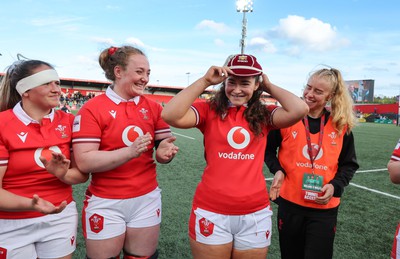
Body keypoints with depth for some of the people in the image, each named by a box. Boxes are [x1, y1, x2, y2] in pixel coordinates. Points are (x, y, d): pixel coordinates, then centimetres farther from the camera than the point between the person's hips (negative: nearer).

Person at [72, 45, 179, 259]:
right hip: (106, 203, -3)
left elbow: (163, 147, 3)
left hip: (147, 199, 4)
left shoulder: (153, 107, 1)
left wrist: (164, 152, -20)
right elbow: (84, 162, -18)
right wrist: (130, 151, -29)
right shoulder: (92, 109, -12)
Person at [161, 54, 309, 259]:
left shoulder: (264, 115, 3)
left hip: (255, 213, 3)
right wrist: (205, 81, -15)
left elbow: (299, 110, -14)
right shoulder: (209, 111, -3)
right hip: (211, 211, -2)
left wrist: (269, 86, -1)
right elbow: (171, 116, -19)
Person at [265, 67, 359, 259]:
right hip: (289, 203, 0)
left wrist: (335, 186, -9)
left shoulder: (341, 125, -1)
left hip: (324, 208, 1)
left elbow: (349, 164, 7)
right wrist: (277, 170, -13)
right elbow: (268, 149, 5)